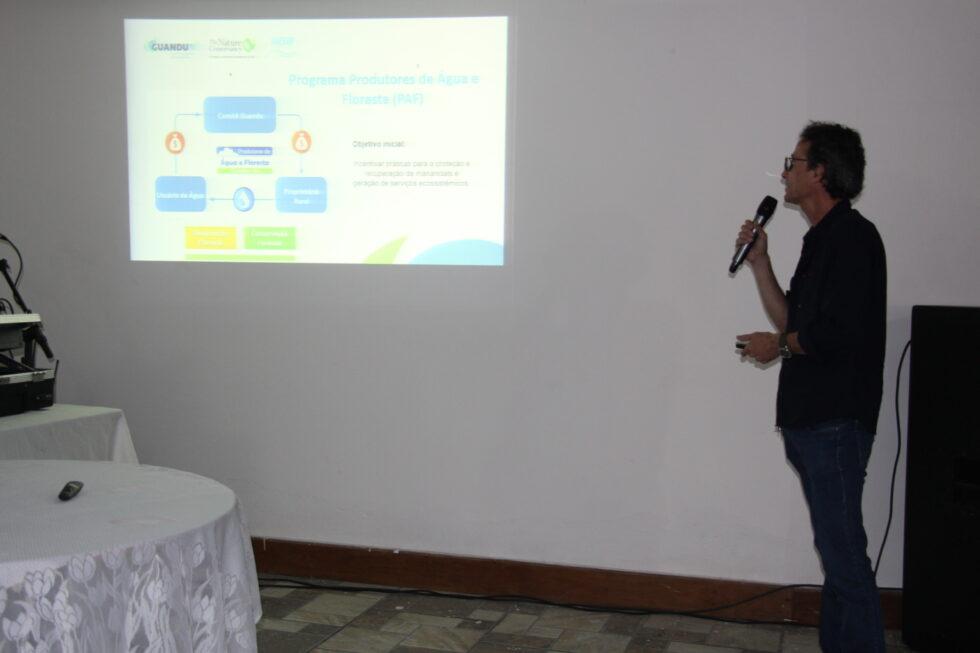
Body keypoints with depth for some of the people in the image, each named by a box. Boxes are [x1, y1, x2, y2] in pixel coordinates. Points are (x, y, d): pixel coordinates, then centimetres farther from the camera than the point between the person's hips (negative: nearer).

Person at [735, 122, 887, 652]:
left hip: (835, 421, -10)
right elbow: (795, 324, 18)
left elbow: (839, 332, -22)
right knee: (836, 549, 15)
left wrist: (778, 346, -7)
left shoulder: (852, 237, -12)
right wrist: (760, 262, 13)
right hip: (809, 419, 10)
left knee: (843, 552, -7)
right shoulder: (823, 239, 18)